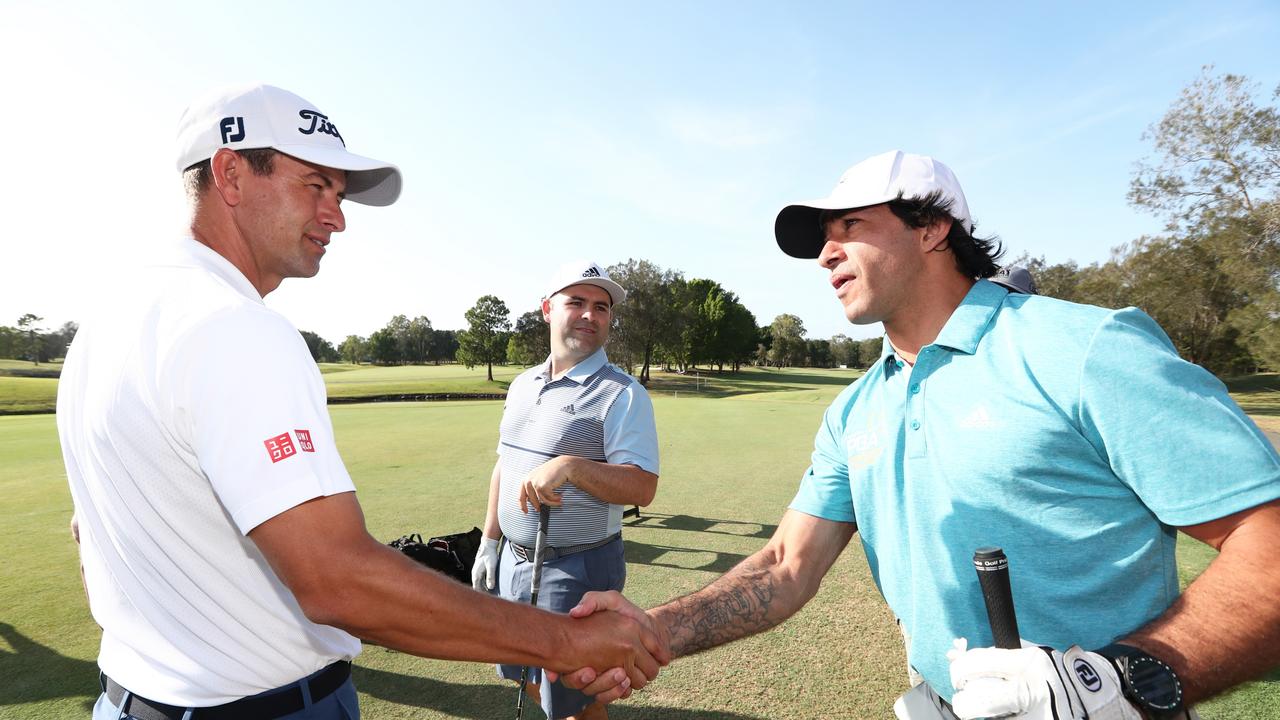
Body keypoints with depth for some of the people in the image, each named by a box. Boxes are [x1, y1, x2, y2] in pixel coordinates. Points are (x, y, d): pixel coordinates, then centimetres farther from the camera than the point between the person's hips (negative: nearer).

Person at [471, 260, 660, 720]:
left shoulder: (622, 394, -14)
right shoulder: (523, 385, 8)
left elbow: (642, 488, -21)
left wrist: (570, 467, -33)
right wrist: (489, 541, 14)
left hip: (578, 569, -7)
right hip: (513, 559, 7)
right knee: (531, 678, 24)